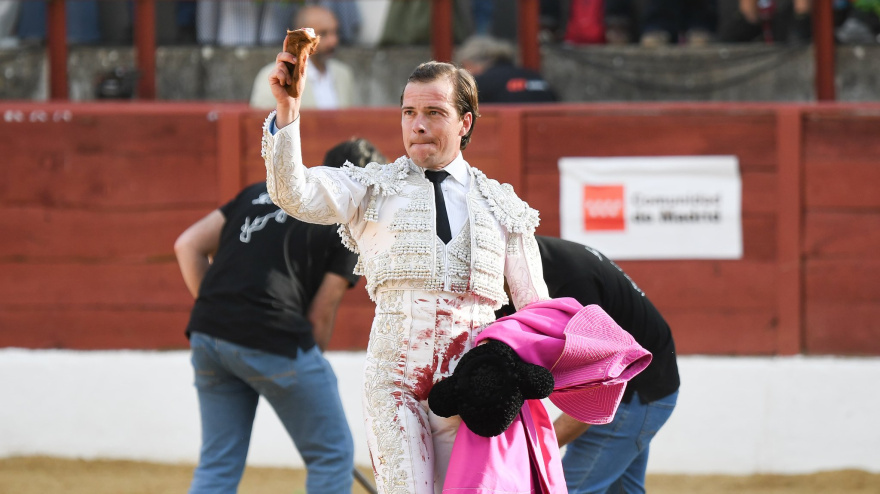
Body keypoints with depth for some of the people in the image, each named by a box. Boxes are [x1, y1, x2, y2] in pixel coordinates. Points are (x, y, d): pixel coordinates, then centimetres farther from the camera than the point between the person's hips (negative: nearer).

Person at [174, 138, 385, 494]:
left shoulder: (262, 192, 22)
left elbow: (188, 245, 15)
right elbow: (320, 315, 1)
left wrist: (213, 309, 16)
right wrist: (309, 365, 15)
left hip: (207, 335, 6)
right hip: (272, 338, -6)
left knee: (217, 464, 12)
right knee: (332, 454, 9)